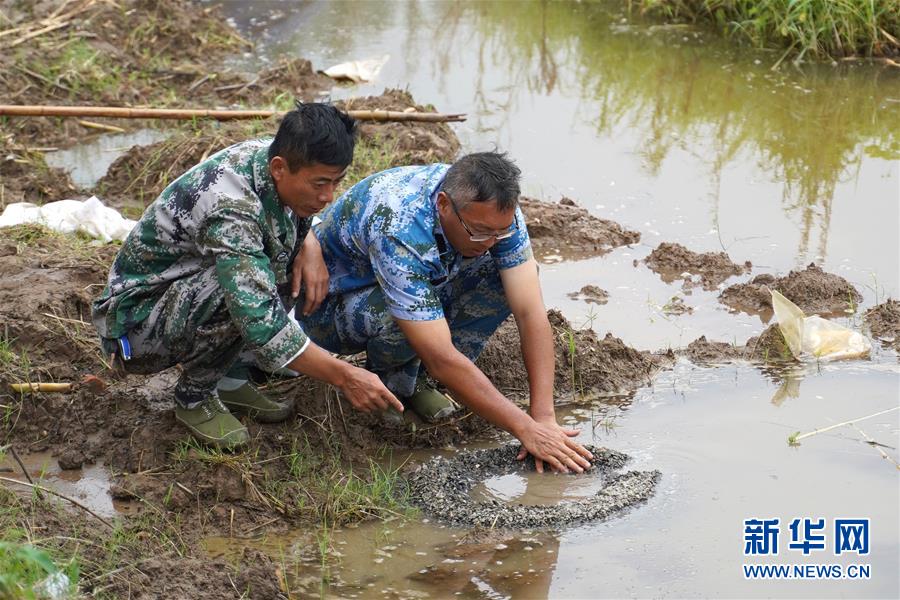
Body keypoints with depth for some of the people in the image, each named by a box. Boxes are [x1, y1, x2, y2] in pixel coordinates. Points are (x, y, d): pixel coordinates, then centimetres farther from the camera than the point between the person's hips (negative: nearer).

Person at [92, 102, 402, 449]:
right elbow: (261, 325, -40)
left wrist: (310, 246, -10)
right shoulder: (229, 210, -35)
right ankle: (194, 397, -7)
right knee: (241, 291, -35)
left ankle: (230, 379, 3)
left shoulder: (268, 154, -11)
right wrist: (344, 376, -36)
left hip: (189, 287, 8)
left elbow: (300, 214, 13)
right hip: (134, 314, -8)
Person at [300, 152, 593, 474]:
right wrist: (525, 428, -39)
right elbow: (441, 359, -41)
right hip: (332, 299, -6)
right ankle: (394, 381, -3)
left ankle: (409, 377, -4)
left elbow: (531, 314, -24)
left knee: (505, 275, -18)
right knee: (399, 321, -39)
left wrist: (544, 418, -32)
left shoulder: (494, 210, -23)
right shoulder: (399, 232, -41)